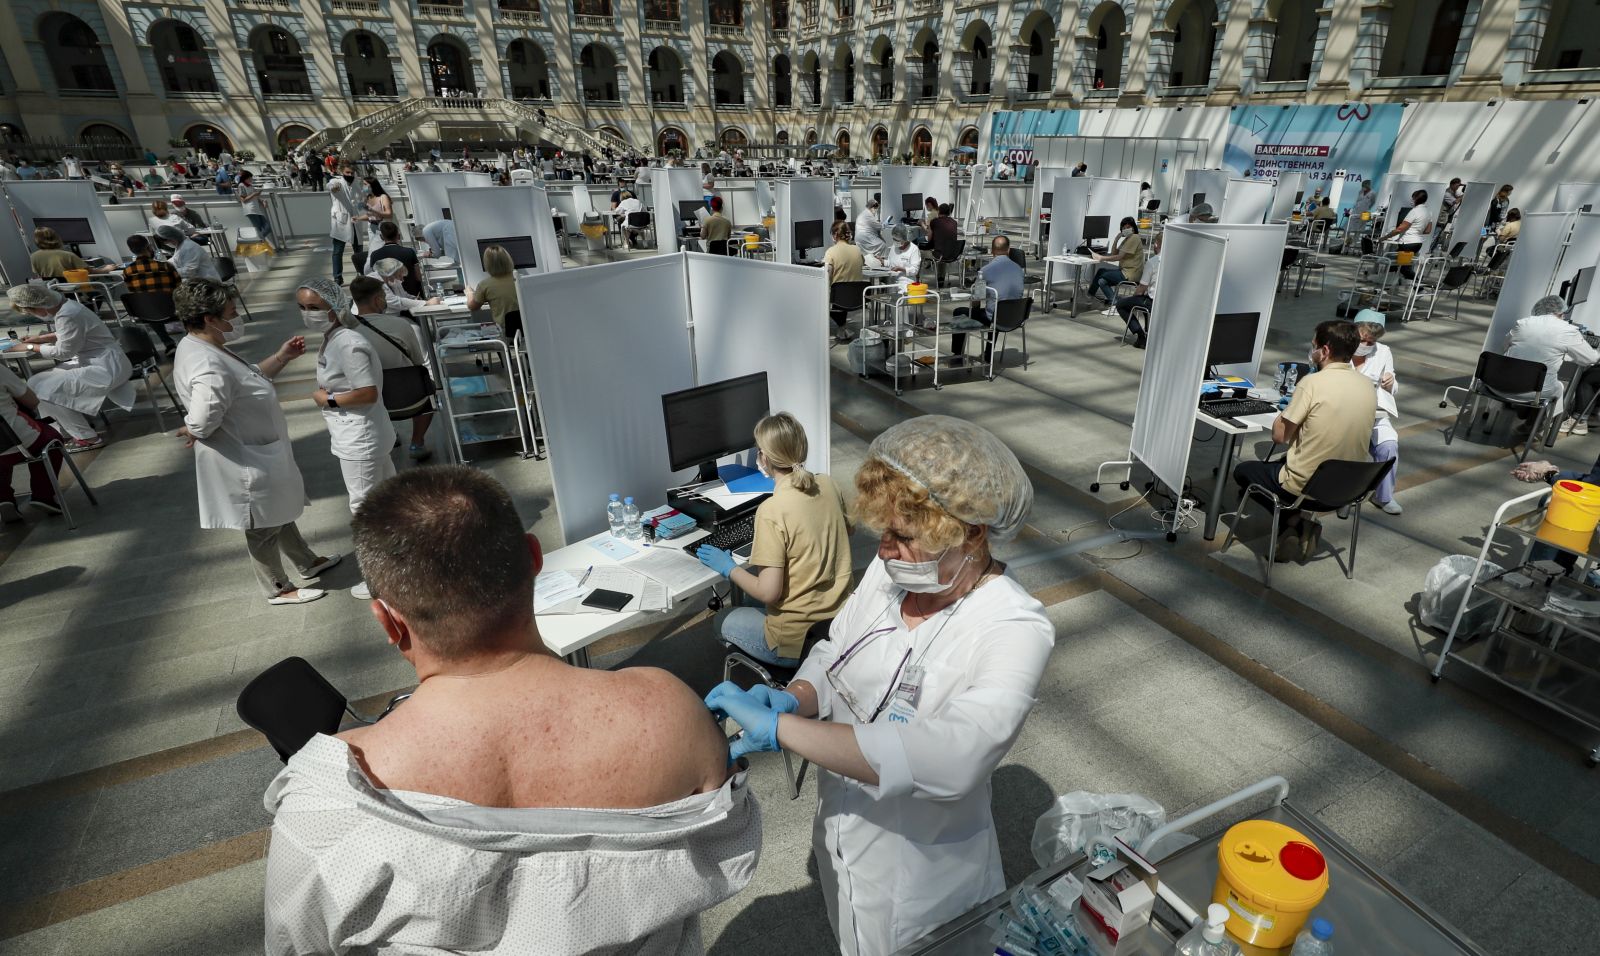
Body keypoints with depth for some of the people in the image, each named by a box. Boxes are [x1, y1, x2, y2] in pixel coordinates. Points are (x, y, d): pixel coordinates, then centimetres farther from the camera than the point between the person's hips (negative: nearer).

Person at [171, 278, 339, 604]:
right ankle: (278, 589, 31)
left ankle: (308, 563, 46)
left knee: (280, 513, 26)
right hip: (245, 464, -10)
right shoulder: (209, 368, -32)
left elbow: (250, 380, 13)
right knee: (263, 529, 11)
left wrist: (281, 358, 4)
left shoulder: (203, 347, 1)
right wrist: (190, 433, -15)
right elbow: (201, 423, -37)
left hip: (259, 454, 10)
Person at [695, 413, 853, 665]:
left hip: (801, 642, -6)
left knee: (722, 619, 21)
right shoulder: (827, 484, -4)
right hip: (840, 619, 6)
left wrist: (729, 569, -5)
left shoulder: (772, 511, -24)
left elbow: (768, 592, -22)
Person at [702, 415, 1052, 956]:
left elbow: (950, 757, -45)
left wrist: (779, 729, -44)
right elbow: (831, 656, -3)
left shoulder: (1017, 630, -31)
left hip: (920, 867, -4)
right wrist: (793, 701, -25)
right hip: (841, 833, 5)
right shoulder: (891, 569, -14)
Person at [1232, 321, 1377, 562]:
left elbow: (1279, 436, -14)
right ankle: (1300, 524, 15)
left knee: (1242, 471, 19)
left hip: (1304, 487, -6)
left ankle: (1292, 520, 9)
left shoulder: (1313, 383, -19)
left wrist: (1283, 415, 5)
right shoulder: (1368, 385, 2)